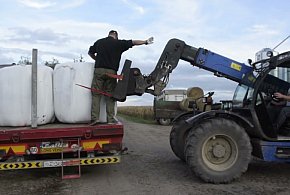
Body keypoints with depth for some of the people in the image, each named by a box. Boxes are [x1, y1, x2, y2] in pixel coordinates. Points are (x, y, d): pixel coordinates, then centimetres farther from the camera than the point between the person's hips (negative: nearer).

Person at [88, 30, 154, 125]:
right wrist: (146, 41, 22)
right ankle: (110, 119, 2)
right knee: (110, 95, 4)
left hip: (99, 70, 1)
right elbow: (133, 42, 13)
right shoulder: (118, 43, 6)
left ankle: (95, 117, -8)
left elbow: (90, 52, 25)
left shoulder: (99, 42, 15)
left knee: (96, 94, 1)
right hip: (111, 72, -1)